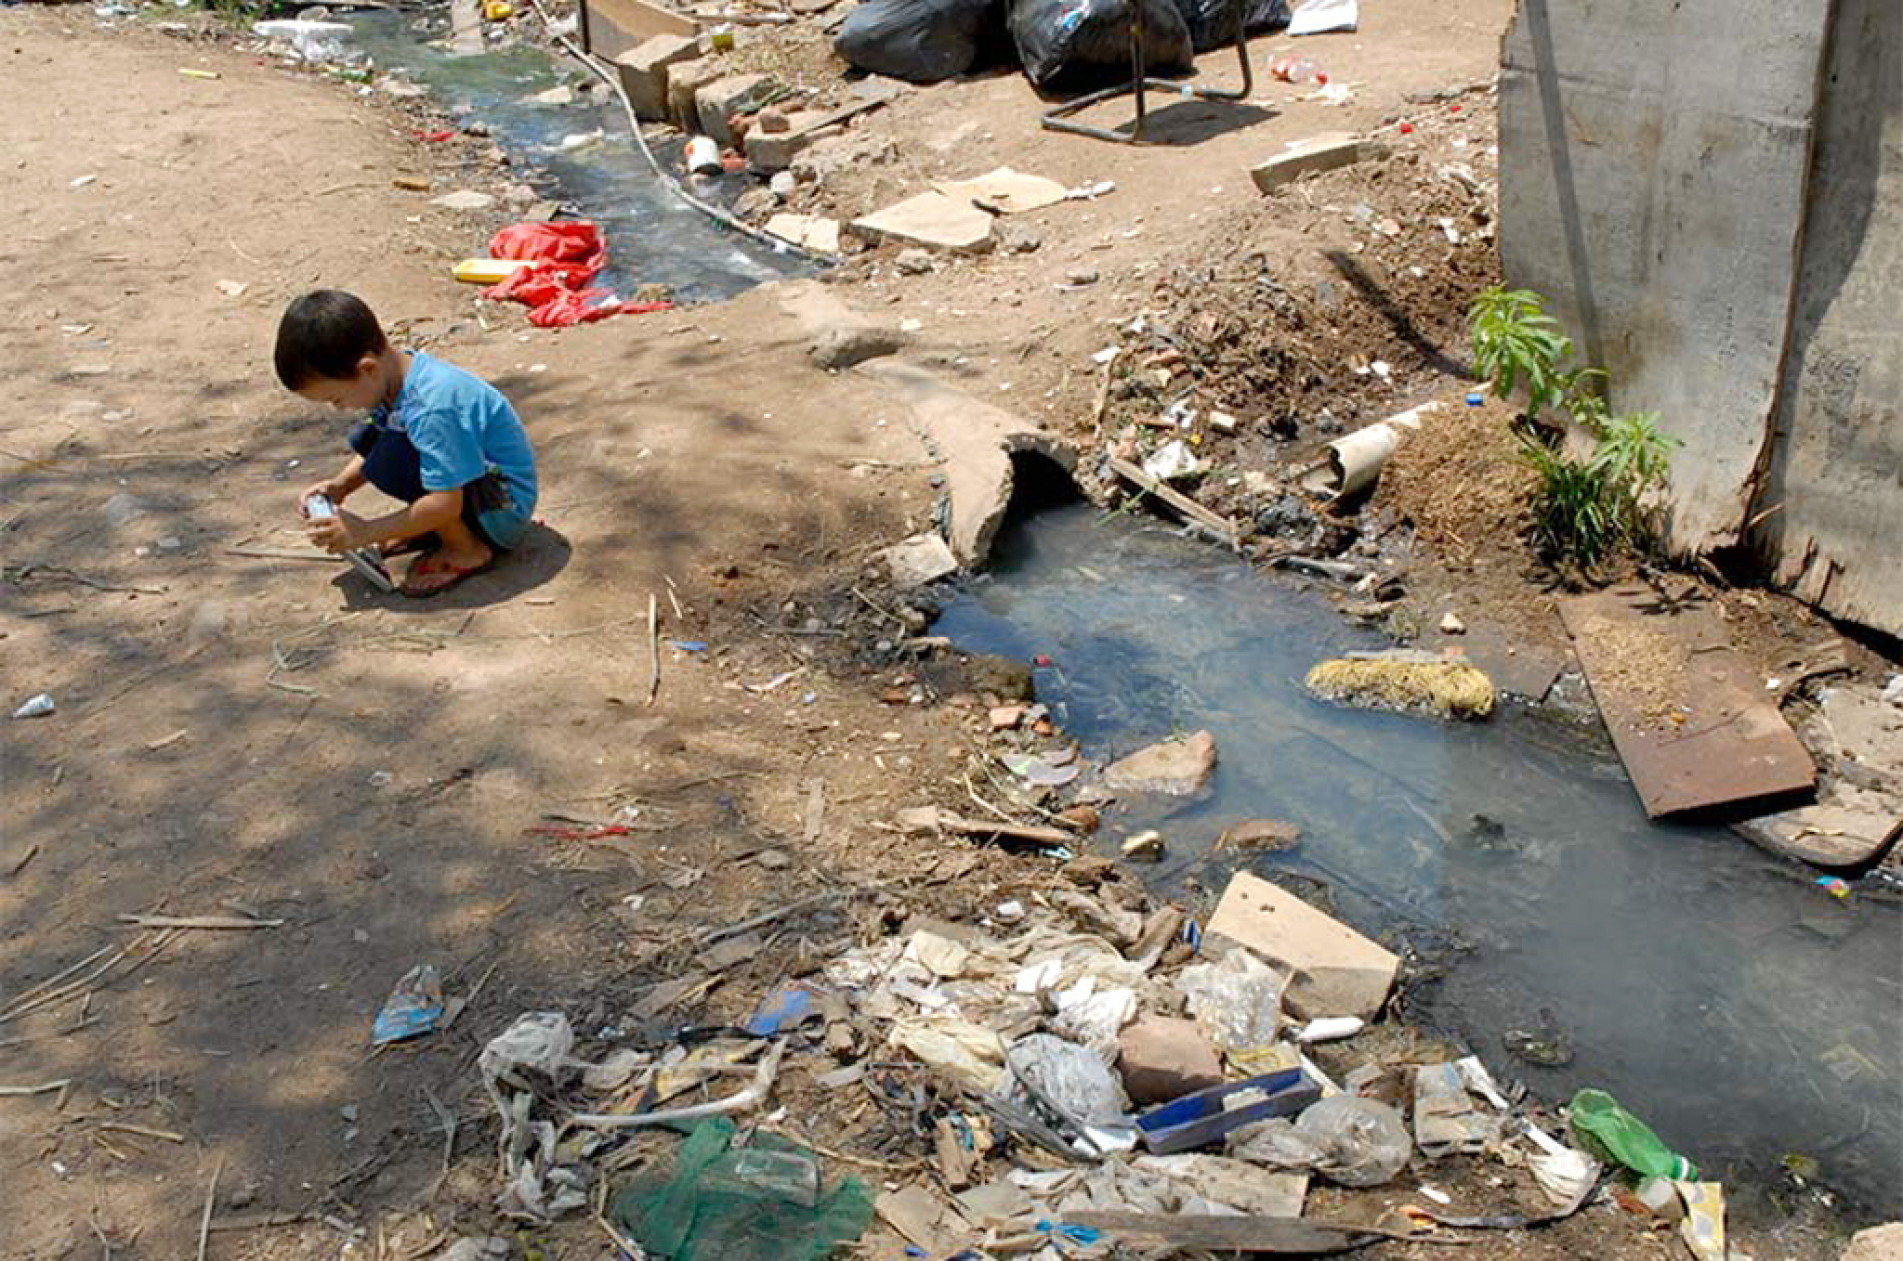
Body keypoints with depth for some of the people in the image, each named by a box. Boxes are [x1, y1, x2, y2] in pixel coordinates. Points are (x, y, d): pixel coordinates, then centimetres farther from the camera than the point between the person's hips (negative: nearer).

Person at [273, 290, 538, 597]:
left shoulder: (430, 408, -31)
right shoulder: (397, 371, -3)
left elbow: (446, 503, -31)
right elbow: (375, 449, 15)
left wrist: (366, 532, -23)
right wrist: (340, 486, -2)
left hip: (506, 510, -9)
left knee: (390, 461, -28)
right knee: (365, 439, 4)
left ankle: (468, 549, -10)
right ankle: (434, 527, 8)